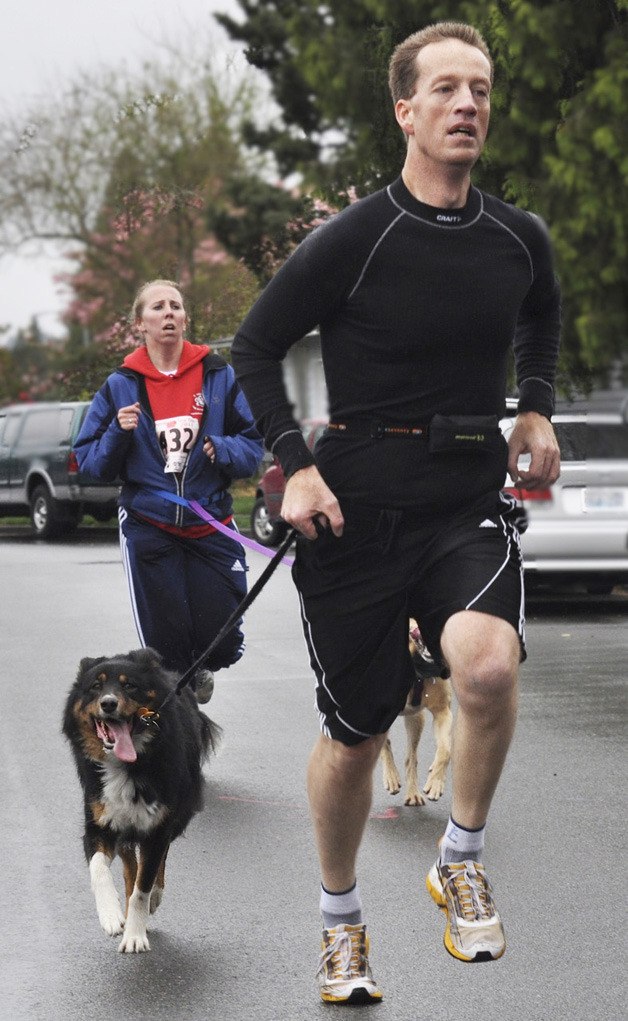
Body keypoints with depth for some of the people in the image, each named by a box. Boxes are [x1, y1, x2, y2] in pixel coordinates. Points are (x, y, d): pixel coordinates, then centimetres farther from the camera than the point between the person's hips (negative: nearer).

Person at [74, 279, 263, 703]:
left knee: (220, 639, -1)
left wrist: (224, 450, -16)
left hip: (211, 525, 1)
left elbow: (253, 443, 5)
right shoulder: (121, 386, 1)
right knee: (165, 643, -2)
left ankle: (199, 669, 34)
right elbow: (90, 461, 3)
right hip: (148, 528, 0)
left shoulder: (218, 376, 1)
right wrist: (119, 433, -16)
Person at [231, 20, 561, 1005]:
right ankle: (341, 919, 32)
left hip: (472, 498, 2)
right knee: (354, 735, 7)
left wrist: (535, 409, 12)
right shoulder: (352, 240, -11)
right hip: (359, 509, -2)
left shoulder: (519, 238, 2)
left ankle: (460, 861, -5)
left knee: (488, 662, -29)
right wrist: (297, 466, -9)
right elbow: (256, 347, 0)